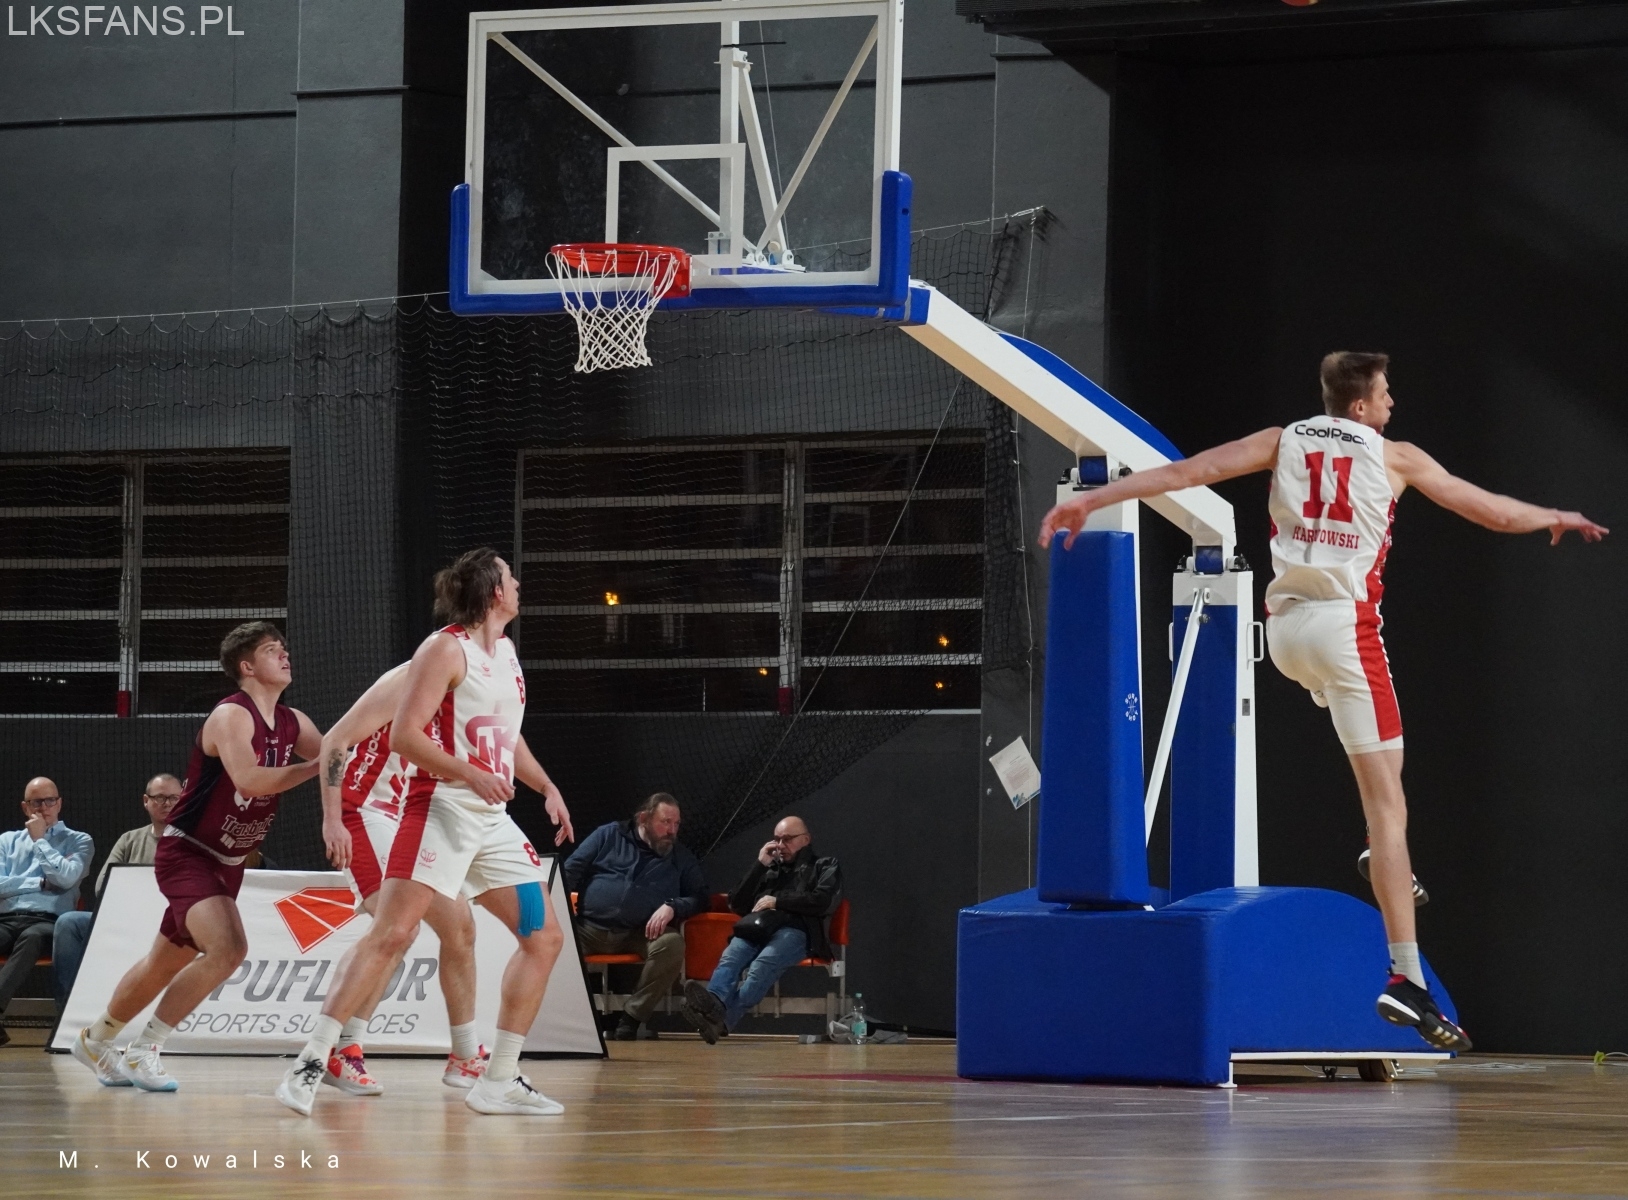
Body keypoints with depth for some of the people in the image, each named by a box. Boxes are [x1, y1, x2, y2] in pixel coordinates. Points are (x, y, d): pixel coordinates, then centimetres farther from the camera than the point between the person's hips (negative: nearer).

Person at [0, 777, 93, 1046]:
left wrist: (39, 840, 5)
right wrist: (41, 883, 2)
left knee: (32, 938, -40)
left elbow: (67, 878, -3)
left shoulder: (78, 841, 17)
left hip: (48, 921, -2)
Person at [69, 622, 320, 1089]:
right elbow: (248, 779, -34)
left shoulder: (293, 724, 4)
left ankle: (95, 1040, 37)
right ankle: (143, 1051, -14)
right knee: (228, 947, -25)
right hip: (187, 853, -8)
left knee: (166, 963, 17)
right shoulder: (231, 716, -19)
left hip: (227, 863, 9)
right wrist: (315, 766, -33)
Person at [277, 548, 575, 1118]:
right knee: (392, 933, -19)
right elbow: (404, 735, -16)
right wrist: (470, 774, -25)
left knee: (545, 938, 7)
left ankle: (499, 1081, 11)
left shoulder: (506, 653, 17)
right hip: (441, 809, -9)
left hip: (493, 819, 9)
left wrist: (546, 787, 19)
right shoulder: (446, 649, -8)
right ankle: (311, 1063, -19)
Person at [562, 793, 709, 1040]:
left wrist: (672, 907, -9)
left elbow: (699, 897, 12)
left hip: (641, 935, 1)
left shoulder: (681, 857, 18)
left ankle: (633, 1017, -20)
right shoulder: (608, 835, 16)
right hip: (589, 927, -1)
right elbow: (572, 869, 15)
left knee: (672, 944, -33)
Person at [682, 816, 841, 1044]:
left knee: (762, 965, -38)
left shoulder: (825, 867, 24)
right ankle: (714, 1003, -64)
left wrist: (777, 901, 2)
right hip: (756, 930, 4)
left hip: (794, 931, -4)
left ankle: (723, 1019, -61)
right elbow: (737, 904, 25)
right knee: (730, 958, -34)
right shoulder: (770, 869, 36)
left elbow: (824, 901, 4)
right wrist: (759, 866, 17)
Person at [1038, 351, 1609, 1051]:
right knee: (1386, 803, -6)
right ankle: (1405, 977, -15)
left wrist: (1090, 500, 7)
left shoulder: (1283, 442, 12)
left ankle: (1388, 860, 26)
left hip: (1284, 626, 4)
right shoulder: (1394, 457, 6)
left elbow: (1183, 472, 4)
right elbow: (1489, 510, 17)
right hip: (1345, 623, -4)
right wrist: (1554, 519, 35)